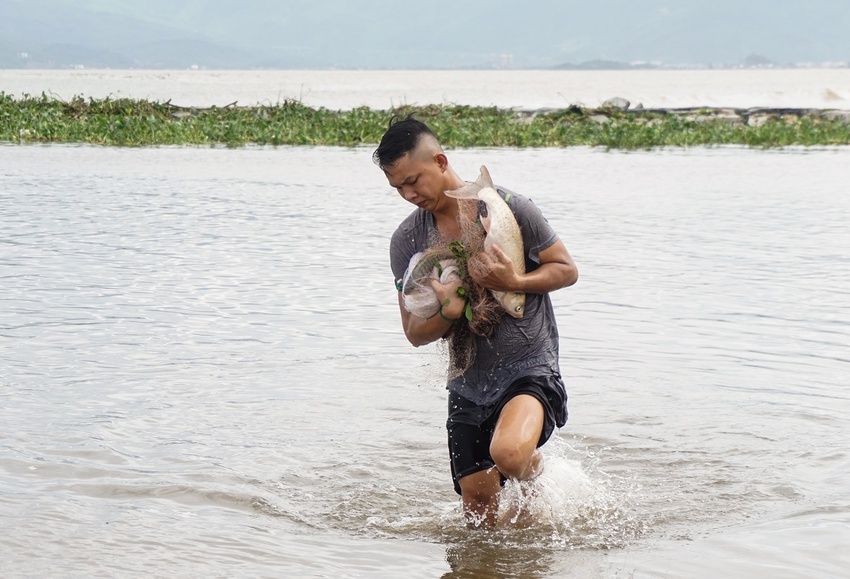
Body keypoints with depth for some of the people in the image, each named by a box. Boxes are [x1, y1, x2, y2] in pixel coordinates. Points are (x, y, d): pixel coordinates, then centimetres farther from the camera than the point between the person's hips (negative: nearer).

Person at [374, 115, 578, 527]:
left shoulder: (508, 207, -8)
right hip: (467, 387, 5)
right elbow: (416, 333, 3)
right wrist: (448, 312, -20)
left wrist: (515, 282, -20)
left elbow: (567, 269, -1)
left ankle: (532, 467, 4)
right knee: (481, 521, 5)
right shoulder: (406, 241, 1)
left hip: (529, 369, -4)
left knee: (507, 454, -32)